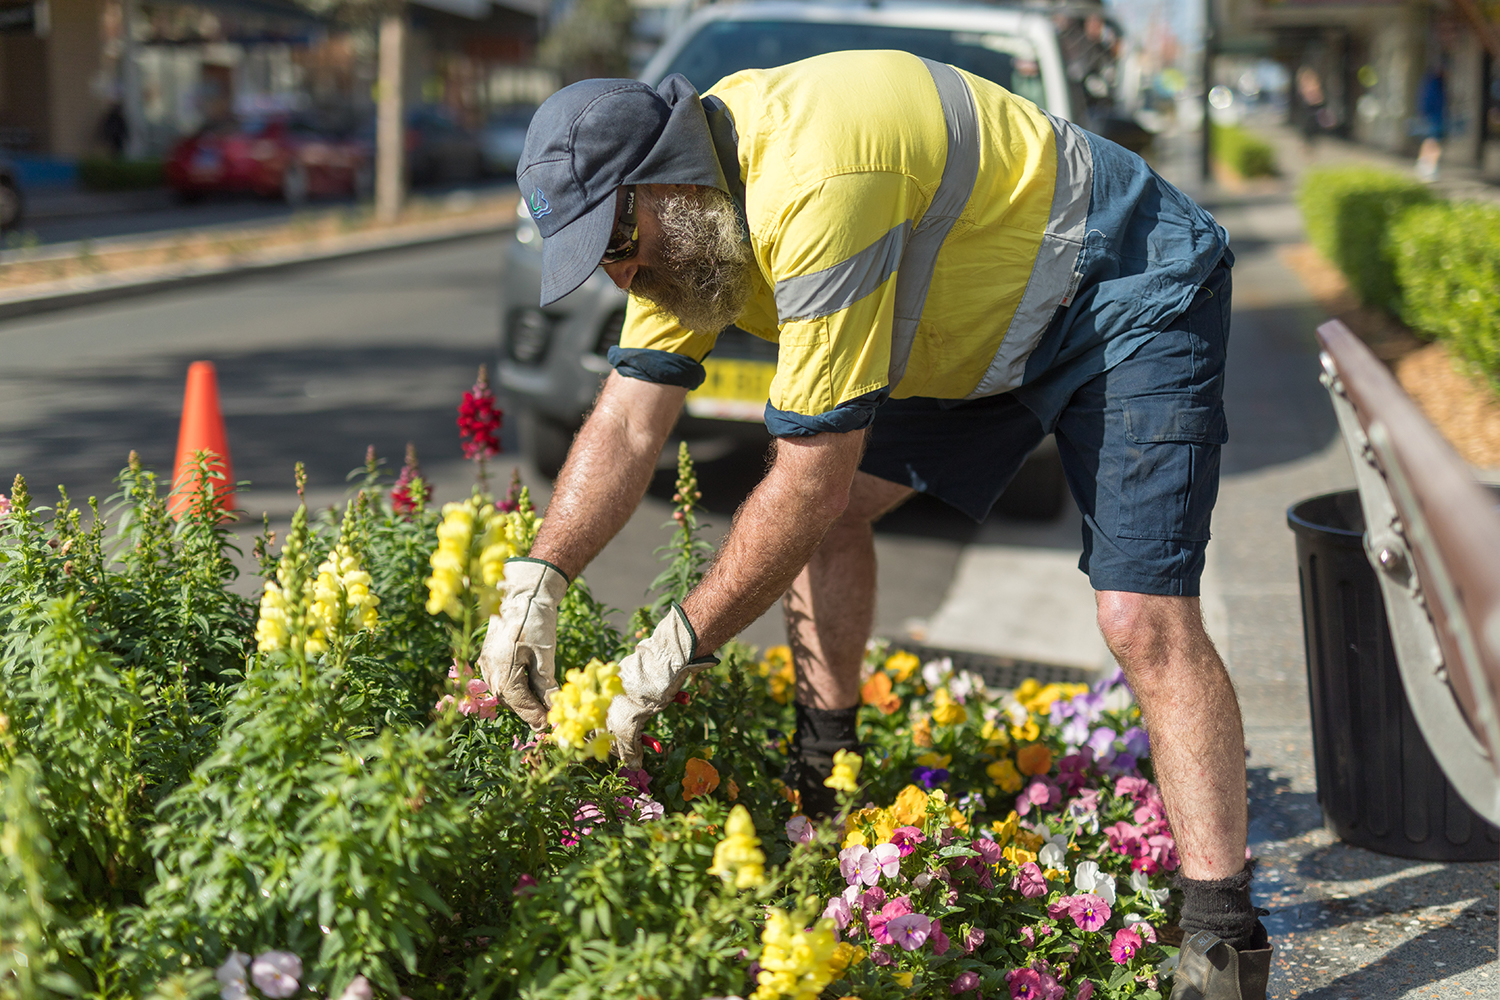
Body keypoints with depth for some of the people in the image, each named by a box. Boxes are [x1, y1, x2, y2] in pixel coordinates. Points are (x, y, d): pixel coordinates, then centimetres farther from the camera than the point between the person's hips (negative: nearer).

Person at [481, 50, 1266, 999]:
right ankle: (822, 779, 18)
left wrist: (677, 648, -26)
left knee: (1145, 617, -20)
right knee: (826, 509, 2)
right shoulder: (686, 212, -6)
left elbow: (812, 478, -33)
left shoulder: (814, 186, -36)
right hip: (986, 325, 9)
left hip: (1131, 300, -9)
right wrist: (535, 582, -13)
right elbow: (628, 423, -3)